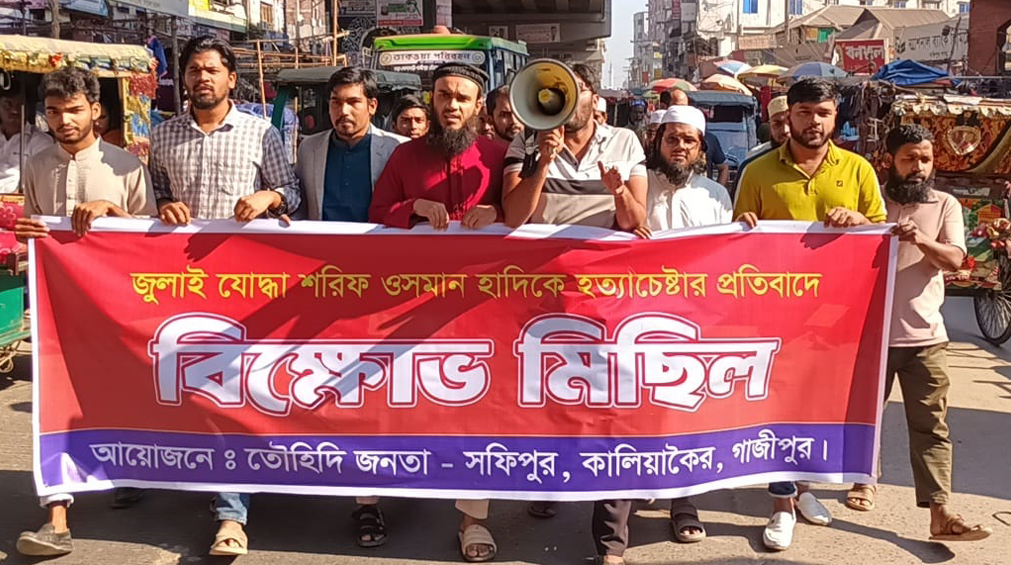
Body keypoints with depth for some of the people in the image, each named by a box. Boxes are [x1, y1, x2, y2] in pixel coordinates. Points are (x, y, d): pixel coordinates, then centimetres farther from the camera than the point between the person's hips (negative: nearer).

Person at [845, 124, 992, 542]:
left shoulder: (945, 205, 4)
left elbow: (954, 260, -10)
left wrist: (922, 240, -29)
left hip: (925, 336, 0)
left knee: (931, 426, -2)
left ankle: (940, 513, -4)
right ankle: (865, 480, 34)